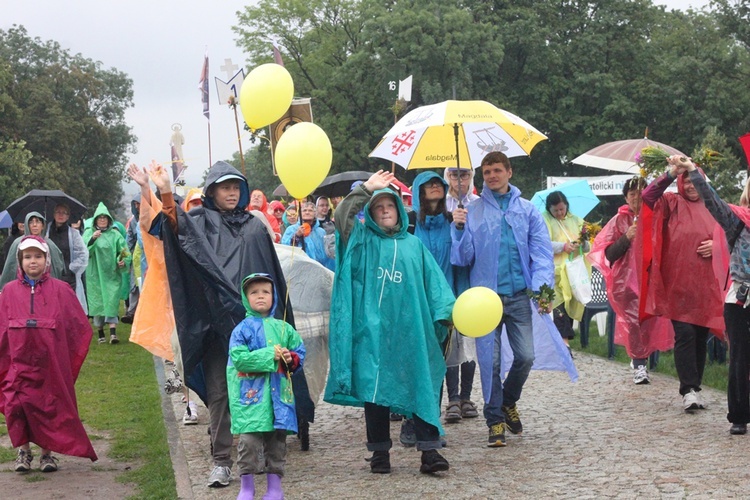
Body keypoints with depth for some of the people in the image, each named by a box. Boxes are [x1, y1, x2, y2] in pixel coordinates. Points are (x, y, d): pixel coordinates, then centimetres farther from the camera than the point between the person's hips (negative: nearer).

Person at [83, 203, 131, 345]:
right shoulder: (89, 233, 6)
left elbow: (124, 252, 4)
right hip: (95, 275, 1)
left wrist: (123, 261, -16)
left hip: (112, 274, -1)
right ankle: (100, 334, 12)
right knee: (97, 302, 3)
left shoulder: (115, 234, 6)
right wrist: (92, 239, -24)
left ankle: (113, 333, -18)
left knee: (112, 302, -10)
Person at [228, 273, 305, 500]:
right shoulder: (242, 329, -2)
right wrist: (270, 356, -16)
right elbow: (239, 358, -13)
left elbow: (300, 352, 14)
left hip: (278, 393, 4)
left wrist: (291, 359, -8)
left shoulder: (283, 328, 10)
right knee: (250, 439, -7)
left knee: (277, 439, 8)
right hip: (251, 393, -3)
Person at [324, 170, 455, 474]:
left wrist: (448, 311, -2)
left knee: (421, 387, -2)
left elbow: (433, 281, 11)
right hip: (372, 328, -2)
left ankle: (429, 450, -2)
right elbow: (342, 215, -9)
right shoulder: (363, 239, 9)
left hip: (410, 329, 2)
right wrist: (367, 189, -10)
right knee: (374, 388, 1)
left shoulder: (413, 244, 17)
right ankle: (380, 452, 10)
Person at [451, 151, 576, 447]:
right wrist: (460, 229, -13)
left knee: (526, 356, -1)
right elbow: (465, 257, 3)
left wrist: (542, 288, -10)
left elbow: (541, 252, 3)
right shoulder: (472, 211, 6)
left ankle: (509, 401, 27)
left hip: (519, 294, 1)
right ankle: (495, 420, 12)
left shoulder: (527, 210, 9)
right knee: (490, 360, 0)